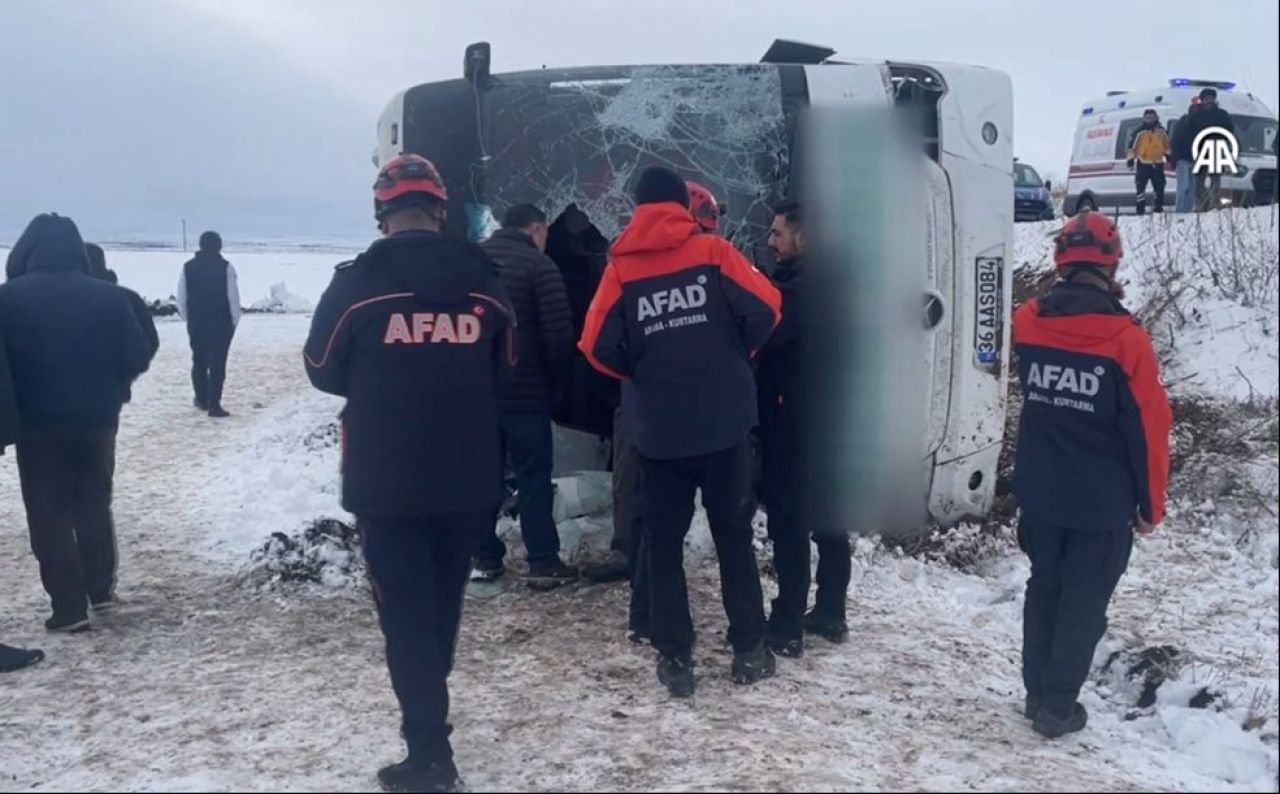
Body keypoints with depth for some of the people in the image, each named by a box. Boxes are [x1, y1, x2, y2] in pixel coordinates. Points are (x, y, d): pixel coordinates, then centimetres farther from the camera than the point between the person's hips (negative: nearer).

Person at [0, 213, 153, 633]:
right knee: (94, 504, 19)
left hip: (38, 422, -2)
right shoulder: (109, 296, -4)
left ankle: (69, 607, 4)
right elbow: (138, 358, -2)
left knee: (49, 514, 6)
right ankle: (101, 589, 25)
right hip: (96, 419, 3)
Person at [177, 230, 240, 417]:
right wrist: (235, 319, 0)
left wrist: (187, 318, 14)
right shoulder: (225, 267, -10)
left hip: (196, 323, 3)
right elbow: (233, 297, -11)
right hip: (221, 323, -3)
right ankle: (214, 404, -8)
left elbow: (181, 298, 3)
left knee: (199, 361, 18)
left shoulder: (188, 267, 1)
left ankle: (201, 399, 27)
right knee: (217, 363, -2)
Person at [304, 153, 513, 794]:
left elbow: (324, 372, 4)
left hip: (387, 482, -3)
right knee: (442, 605, 20)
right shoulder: (485, 282, 0)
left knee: (405, 613, 5)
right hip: (468, 480, 4)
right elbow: (505, 374, 12)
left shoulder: (357, 283, -9)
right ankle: (430, 724, 37)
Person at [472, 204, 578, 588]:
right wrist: (555, 380, 2)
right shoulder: (539, 265, -9)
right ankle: (544, 564, 3)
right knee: (534, 478, 1)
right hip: (526, 391, -6)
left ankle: (486, 558, 16)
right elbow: (559, 335, -14)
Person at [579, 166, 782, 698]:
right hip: (722, 421, 0)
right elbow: (765, 306, -8)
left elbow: (597, 346, -7)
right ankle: (749, 650, 18)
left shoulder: (621, 268, 0)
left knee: (664, 543, 11)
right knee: (734, 535, 13)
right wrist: (738, 353, 10)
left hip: (658, 428, 0)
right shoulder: (712, 251, -1)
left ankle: (675, 658, 12)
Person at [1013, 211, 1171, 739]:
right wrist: (1151, 505, 0)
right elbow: (1149, 429, -13)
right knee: (1083, 605, 10)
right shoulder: (1126, 339, -18)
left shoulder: (1026, 323, -7)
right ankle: (1057, 709, 18)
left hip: (1040, 493, 4)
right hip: (1104, 503, -4)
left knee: (1044, 590, 21)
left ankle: (1037, 693, 31)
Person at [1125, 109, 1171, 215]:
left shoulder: (1161, 131, 9)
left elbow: (1167, 145, 20)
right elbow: (1132, 146, -2)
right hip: (1143, 164, -4)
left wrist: (1169, 156, 19)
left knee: (1159, 187, 9)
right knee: (1141, 186, -9)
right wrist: (1131, 159, -5)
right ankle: (1140, 210, -6)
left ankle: (1159, 208, 19)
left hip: (1158, 164, 4)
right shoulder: (1139, 132, -4)